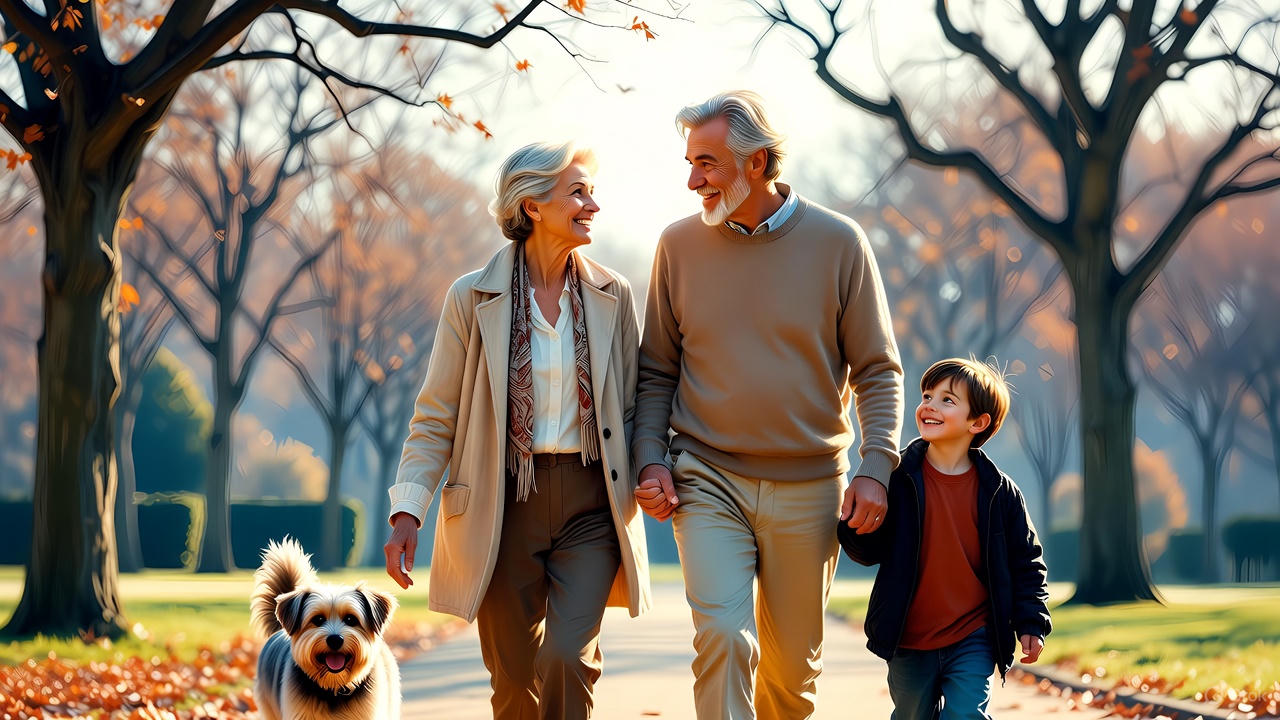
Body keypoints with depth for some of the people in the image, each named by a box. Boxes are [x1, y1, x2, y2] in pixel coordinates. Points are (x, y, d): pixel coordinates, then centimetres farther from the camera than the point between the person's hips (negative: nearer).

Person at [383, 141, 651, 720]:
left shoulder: (611, 296, 5)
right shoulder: (472, 298, -1)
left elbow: (630, 406, 11)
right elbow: (436, 417, 0)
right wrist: (407, 510, -8)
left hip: (590, 503, 1)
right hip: (504, 506, -1)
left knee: (569, 658, -17)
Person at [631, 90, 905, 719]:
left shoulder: (838, 243, -2)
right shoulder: (680, 245, 2)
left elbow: (878, 371, 1)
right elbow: (656, 370, 10)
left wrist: (876, 467, -10)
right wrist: (650, 458, -3)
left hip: (808, 487, 0)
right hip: (708, 481, 0)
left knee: (794, 663, 9)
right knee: (724, 638, -18)